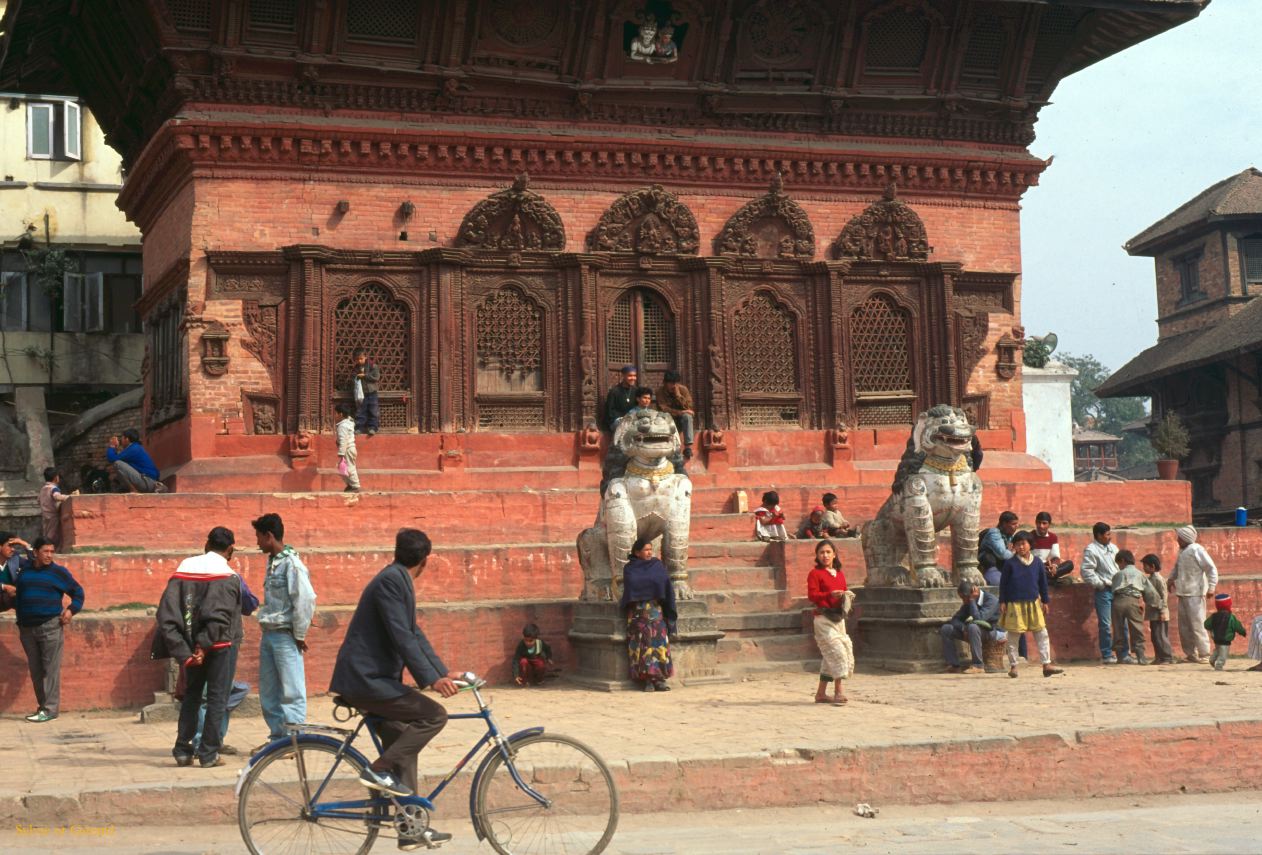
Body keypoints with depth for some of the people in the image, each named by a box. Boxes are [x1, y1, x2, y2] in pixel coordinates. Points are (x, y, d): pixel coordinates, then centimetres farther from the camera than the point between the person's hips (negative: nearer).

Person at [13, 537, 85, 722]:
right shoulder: (24, 571, 11)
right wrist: (18, 610, 14)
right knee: (35, 670, 6)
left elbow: (78, 591, 8)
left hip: (50, 627, -4)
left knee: (50, 669, -8)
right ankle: (43, 706, 13)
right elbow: (15, 592, 25)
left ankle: (50, 709, -9)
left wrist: (71, 610, -5)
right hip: (27, 628, 4)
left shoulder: (58, 572, 1)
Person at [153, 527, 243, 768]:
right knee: (217, 698, 4)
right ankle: (208, 754, 2)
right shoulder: (228, 577, -10)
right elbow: (220, 618, -22)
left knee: (191, 696, 17)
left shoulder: (183, 570, 3)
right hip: (219, 647, -4)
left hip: (191, 646, 4)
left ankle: (183, 750, 14)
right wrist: (204, 645, -19)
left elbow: (167, 614, -6)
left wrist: (181, 650, -10)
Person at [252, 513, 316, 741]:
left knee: (292, 690, -6)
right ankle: (277, 736, 21)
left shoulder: (291, 563, -14)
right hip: (269, 634, 9)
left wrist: (299, 635, -14)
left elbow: (306, 600, -19)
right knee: (268, 691, 13)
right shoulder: (272, 562, 13)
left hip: (285, 636, -9)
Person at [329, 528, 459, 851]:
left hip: (372, 678, 10)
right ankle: (379, 770, -10)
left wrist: (444, 672, 13)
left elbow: (414, 634, 18)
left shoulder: (398, 580, 16)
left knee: (403, 746, 12)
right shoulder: (391, 580, -16)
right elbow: (402, 638, -22)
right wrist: (431, 679, -23)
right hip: (366, 679, -10)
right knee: (434, 715, -15)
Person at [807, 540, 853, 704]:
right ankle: (838, 692, -15)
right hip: (824, 618, -7)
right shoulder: (815, 573, -5)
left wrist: (847, 597, 1)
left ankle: (821, 693, 19)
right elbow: (812, 595, -15)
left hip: (839, 618, 8)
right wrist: (830, 594, -28)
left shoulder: (840, 574, 16)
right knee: (837, 651, -17)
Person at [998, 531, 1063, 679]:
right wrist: (1002, 602, -3)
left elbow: (1043, 582, 12)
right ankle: (1013, 666, 12)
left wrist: (1045, 601, 12)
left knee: (1042, 635, 1)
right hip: (1014, 604, -2)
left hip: (1034, 603, 3)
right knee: (1013, 636, 3)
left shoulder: (1037, 563, 3)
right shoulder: (1010, 563, -4)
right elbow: (1003, 583, 0)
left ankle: (1047, 665, 4)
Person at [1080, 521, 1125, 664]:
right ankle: (1107, 655, 3)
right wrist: (1100, 584, -12)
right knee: (1105, 624, -5)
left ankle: (1124, 653, 15)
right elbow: (1086, 571, -14)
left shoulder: (1113, 547, 16)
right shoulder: (1091, 550, -7)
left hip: (1118, 590, 7)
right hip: (1103, 591, -7)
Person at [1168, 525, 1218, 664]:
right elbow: (1177, 567, 32)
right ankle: (1190, 654, 18)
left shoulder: (1196, 550, -11)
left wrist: (1211, 587, -19)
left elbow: (1212, 568, -13)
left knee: (1197, 625, -9)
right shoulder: (1182, 551, 14)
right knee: (1184, 626, 10)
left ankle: (1204, 655, -6)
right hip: (1183, 593, 9)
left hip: (1195, 594, -9)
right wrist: (1171, 579, 19)